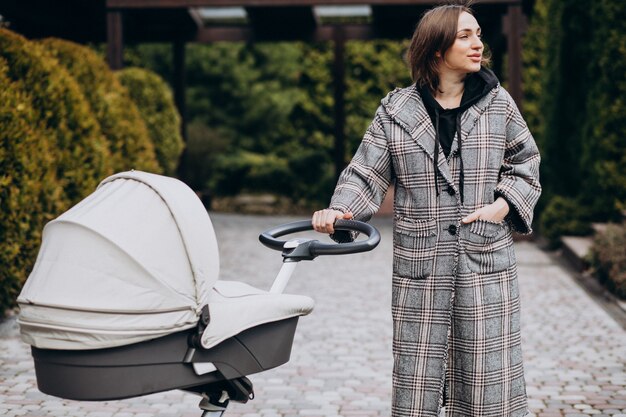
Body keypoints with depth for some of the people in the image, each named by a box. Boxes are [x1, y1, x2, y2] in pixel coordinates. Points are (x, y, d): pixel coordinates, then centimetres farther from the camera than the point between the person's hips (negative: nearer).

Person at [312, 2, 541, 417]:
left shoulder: (498, 102, 6)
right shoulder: (397, 111, 2)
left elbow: (525, 164, 14)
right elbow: (366, 174, 0)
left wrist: (503, 205, -3)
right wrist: (339, 210, -19)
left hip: (486, 264, 1)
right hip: (420, 267, -1)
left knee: (487, 380, 5)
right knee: (416, 380, 5)